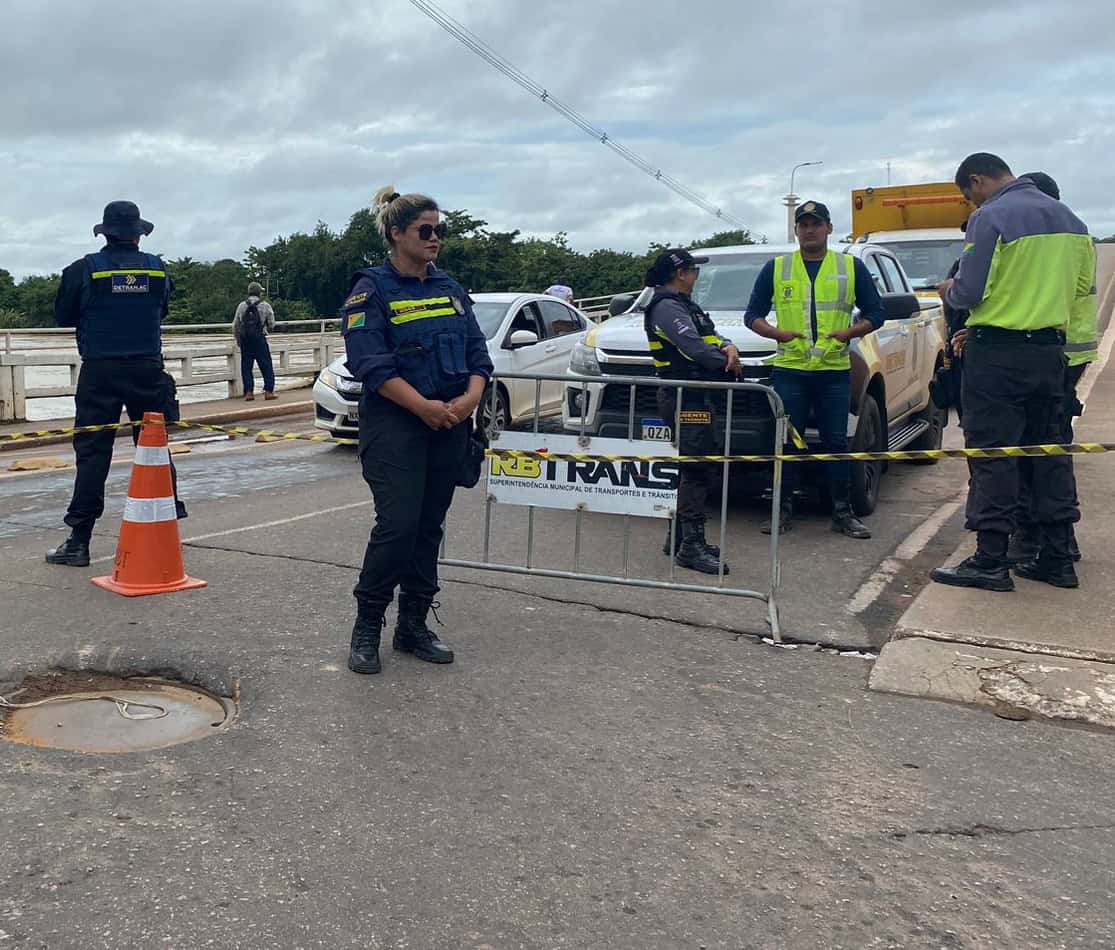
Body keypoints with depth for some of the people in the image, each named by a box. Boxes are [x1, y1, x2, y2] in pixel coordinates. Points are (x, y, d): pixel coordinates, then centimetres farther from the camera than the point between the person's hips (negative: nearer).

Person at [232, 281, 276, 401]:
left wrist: (238, 340, 21)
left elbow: (235, 326, 8)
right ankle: (268, 391, -1)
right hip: (259, 339, -3)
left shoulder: (242, 306, 6)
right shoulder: (265, 305, -1)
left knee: (246, 366, 7)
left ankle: (249, 392, 3)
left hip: (244, 339, 3)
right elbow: (271, 324, 2)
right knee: (266, 365, 3)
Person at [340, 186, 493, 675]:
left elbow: (478, 354, 10)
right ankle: (366, 629, 4)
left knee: (429, 526, 9)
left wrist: (470, 398, -10)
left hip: (449, 425, 6)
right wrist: (424, 406, -21)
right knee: (397, 524, -11)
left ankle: (413, 625, 20)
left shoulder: (450, 288, 14)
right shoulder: (372, 288, -4)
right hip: (395, 425, -6)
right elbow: (370, 364, -15)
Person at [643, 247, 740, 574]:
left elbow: (710, 336, 19)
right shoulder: (668, 307, -12)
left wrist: (728, 346, -5)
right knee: (698, 470, -13)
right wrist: (727, 363, -4)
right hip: (686, 398, -11)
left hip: (693, 397, 11)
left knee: (697, 470, 14)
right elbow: (695, 350, -21)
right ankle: (691, 546, -12)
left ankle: (679, 537, 20)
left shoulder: (683, 305, 21)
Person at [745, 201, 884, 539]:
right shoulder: (776, 268, 9)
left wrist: (849, 333, -8)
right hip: (789, 370, 0)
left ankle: (843, 513, 10)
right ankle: (784, 510, 11)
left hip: (835, 371, 0)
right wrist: (777, 333, -8)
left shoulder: (852, 267, 9)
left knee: (836, 442, 2)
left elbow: (875, 313, 11)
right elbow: (752, 314, 10)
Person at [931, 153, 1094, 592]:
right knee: (1050, 450, 12)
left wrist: (948, 292, 6)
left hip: (997, 355, -7)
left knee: (992, 455, -3)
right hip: (1050, 350, 8)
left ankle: (990, 563, -1)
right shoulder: (1069, 219, 13)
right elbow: (1082, 287, 15)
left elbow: (969, 292, -16)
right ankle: (1057, 558, 17)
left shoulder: (990, 218, -12)